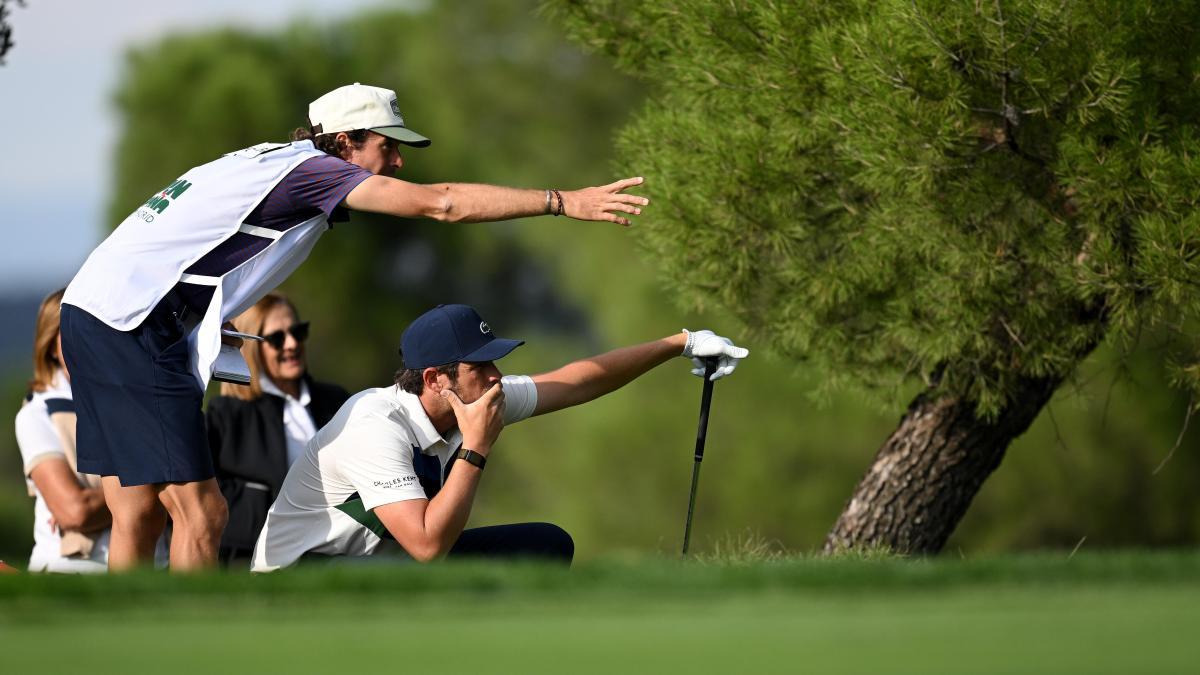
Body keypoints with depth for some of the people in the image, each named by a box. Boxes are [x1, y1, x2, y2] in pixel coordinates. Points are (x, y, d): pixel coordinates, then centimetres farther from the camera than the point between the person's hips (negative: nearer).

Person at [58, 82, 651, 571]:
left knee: (137, 517, 10)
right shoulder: (309, 169, -10)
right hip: (130, 328, -10)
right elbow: (439, 203, -17)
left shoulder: (271, 163, 18)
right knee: (200, 515, -10)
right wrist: (563, 202, -17)